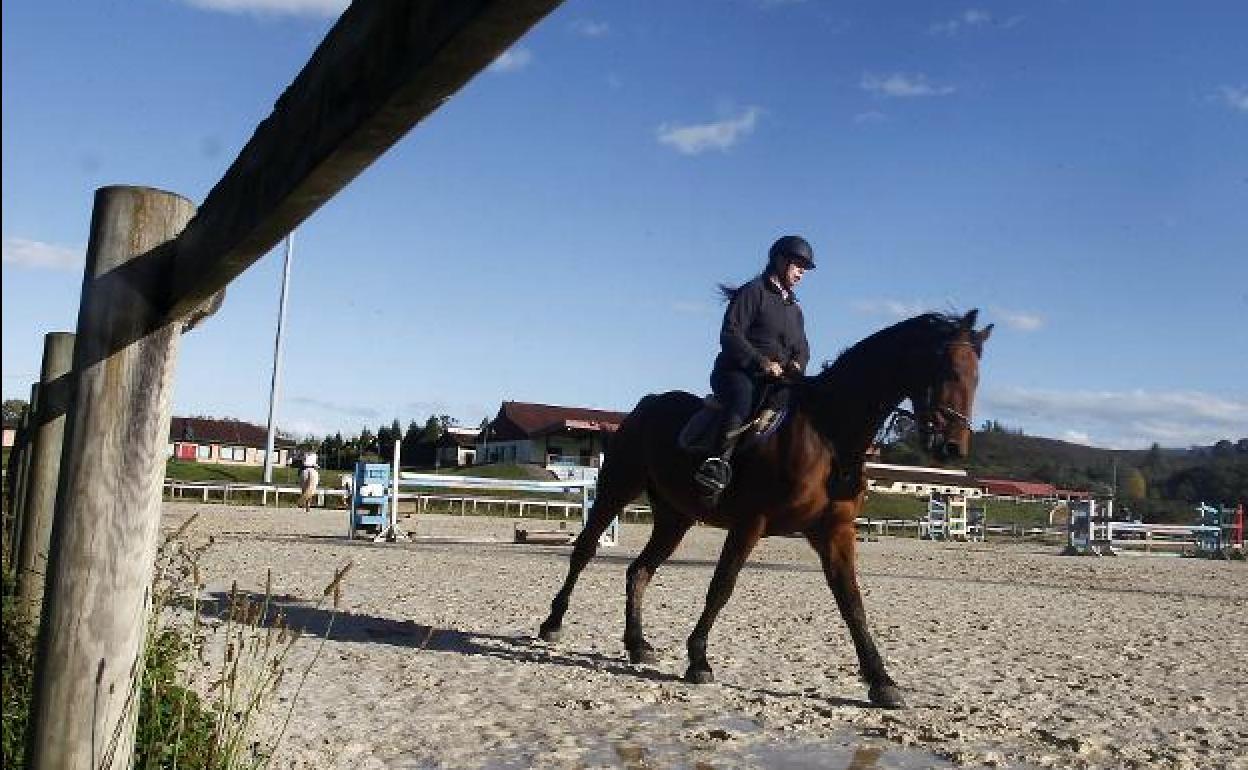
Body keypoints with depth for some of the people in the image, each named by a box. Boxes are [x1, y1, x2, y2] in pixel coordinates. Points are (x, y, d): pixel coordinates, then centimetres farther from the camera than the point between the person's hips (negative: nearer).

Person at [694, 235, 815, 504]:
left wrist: (797, 363, -1)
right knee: (743, 394, -38)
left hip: (781, 378, 8)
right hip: (737, 372, -7)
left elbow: (802, 348, 24)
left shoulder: (795, 308, 25)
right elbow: (730, 335, -10)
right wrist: (762, 362, -19)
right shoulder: (753, 292, 0)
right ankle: (717, 463, -50)